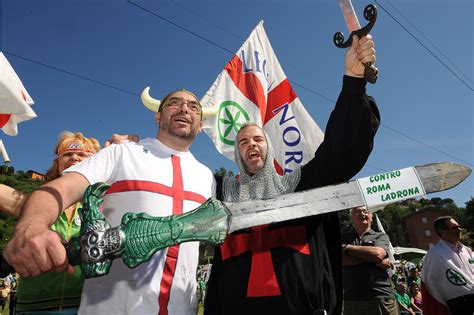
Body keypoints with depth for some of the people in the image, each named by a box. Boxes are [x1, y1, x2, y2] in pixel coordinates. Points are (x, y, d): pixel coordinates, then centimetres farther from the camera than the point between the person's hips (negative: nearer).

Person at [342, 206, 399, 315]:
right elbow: (342, 259, -6)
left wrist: (348, 248, -2)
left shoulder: (381, 236, 11)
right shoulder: (344, 238, 12)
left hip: (382, 299, 0)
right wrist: (375, 260, -10)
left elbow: (378, 253, -10)